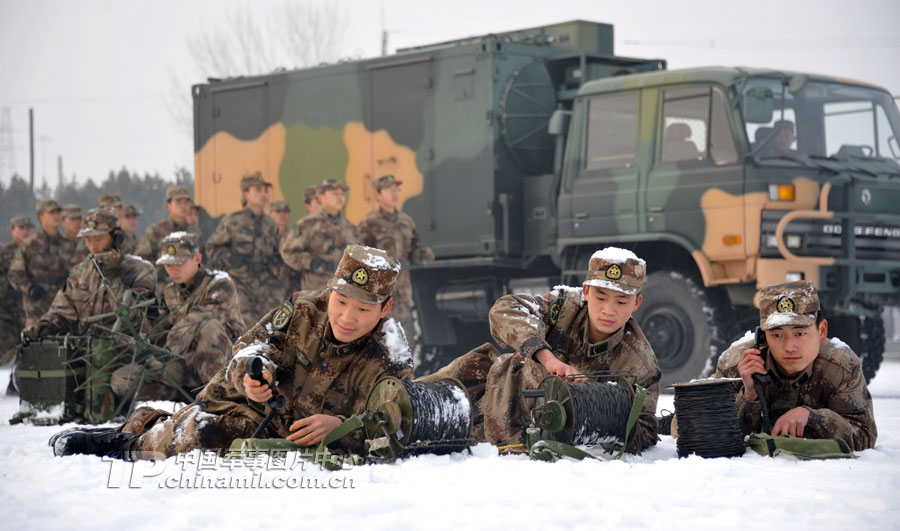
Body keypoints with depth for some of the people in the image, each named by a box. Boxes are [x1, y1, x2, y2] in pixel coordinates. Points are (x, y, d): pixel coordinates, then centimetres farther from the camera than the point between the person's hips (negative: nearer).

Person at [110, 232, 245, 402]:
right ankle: (189, 394, -16)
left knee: (209, 325, -38)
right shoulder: (171, 292, 14)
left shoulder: (221, 285, -10)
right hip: (186, 366, 6)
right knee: (120, 380, -11)